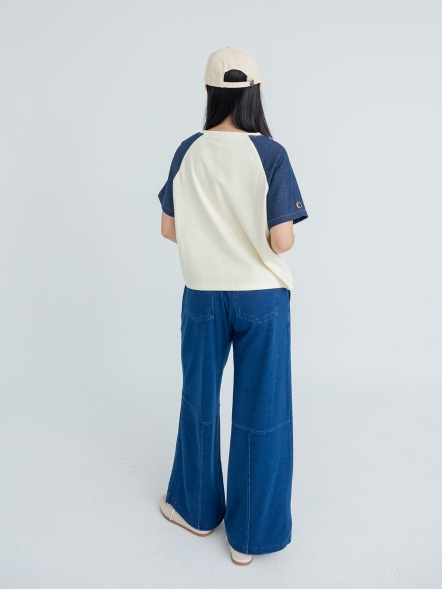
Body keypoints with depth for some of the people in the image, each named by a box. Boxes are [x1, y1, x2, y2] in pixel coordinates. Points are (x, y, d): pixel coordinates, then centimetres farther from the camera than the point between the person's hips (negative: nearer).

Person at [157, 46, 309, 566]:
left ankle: (196, 507, 40)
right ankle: (251, 535, 25)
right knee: (261, 413, 10)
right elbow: (282, 241, -14)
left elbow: (169, 229, 2)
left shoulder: (188, 152, -3)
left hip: (204, 295, 3)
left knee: (199, 401, 20)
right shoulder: (271, 154, -11)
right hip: (262, 297, -2)